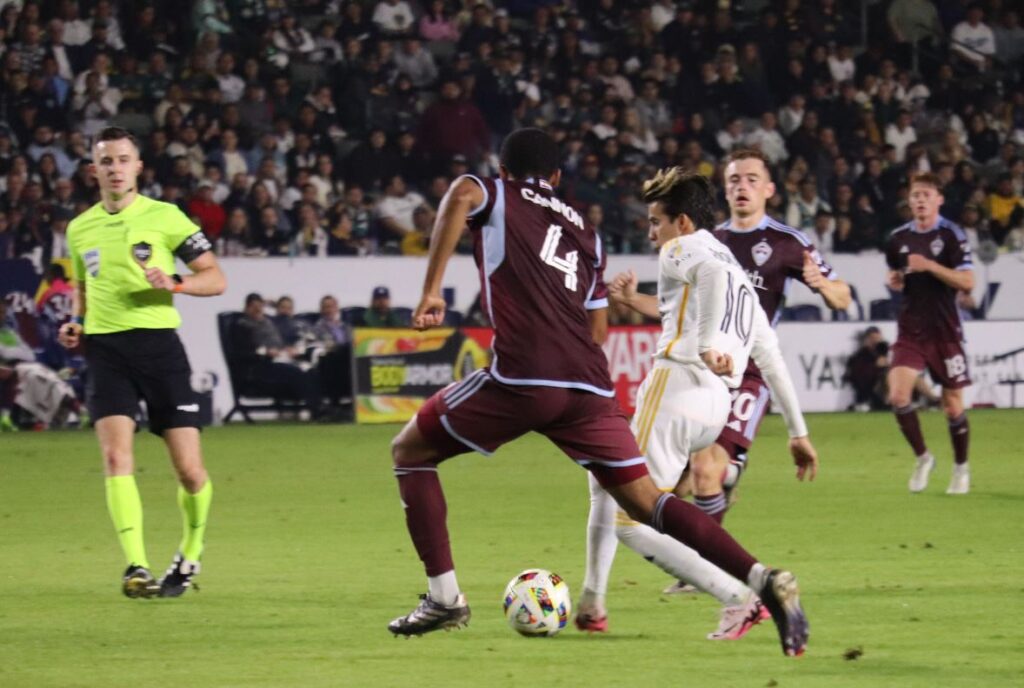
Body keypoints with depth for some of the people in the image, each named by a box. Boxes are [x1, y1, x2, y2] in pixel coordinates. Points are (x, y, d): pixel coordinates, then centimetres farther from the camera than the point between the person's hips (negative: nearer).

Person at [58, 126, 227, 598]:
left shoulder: (164, 217, 2)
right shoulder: (80, 229, 13)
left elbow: (215, 279, 2)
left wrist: (174, 282, -17)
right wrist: (76, 324, 9)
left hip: (158, 343, -2)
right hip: (105, 348, 2)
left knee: (189, 471, -3)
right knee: (116, 457, -17)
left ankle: (190, 556, 22)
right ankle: (136, 568, -20)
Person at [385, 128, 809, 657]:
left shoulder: (496, 196, 16)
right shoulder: (584, 232, 29)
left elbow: (460, 196, -10)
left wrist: (431, 290, -10)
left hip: (521, 377, -4)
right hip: (588, 387, 5)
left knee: (410, 451, 17)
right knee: (646, 504, 8)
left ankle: (444, 596, 7)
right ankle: (762, 579, -12)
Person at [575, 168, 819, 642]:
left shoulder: (681, 249, 4)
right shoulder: (741, 278, 27)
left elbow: (711, 272, -23)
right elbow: (772, 360, 27)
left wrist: (707, 347, -28)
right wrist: (798, 432, 29)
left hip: (677, 383, -9)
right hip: (716, 406, 9)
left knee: (632, 526, -9)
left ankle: (739, 599, -23)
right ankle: (591, 606, 26)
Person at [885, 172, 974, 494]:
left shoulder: (952, 235, -7)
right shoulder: (898, 237, 6)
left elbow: (967, 281, -14)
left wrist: (930, 266, -23)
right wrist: (894, 281, -2)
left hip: (945, 331, -3)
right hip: (910, 330, 3)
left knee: (953, 405, 4)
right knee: (898, 395, -14)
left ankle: (961, 468, 24)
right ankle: (922, 458, 5)